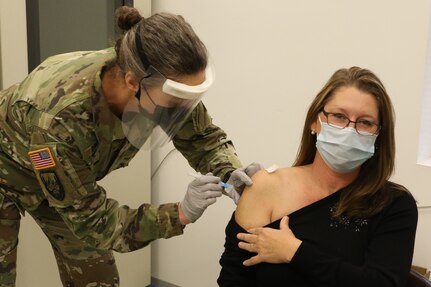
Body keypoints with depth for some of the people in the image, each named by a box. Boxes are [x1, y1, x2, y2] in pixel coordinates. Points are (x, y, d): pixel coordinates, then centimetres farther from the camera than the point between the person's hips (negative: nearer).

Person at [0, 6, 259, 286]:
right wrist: (179, 214, -40)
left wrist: (231, 172, -28)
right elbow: (88, 220, -32)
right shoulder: (60, 118, -43)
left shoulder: (161, 86, -28)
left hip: (66, 177, 5)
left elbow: (203, 137, -8)